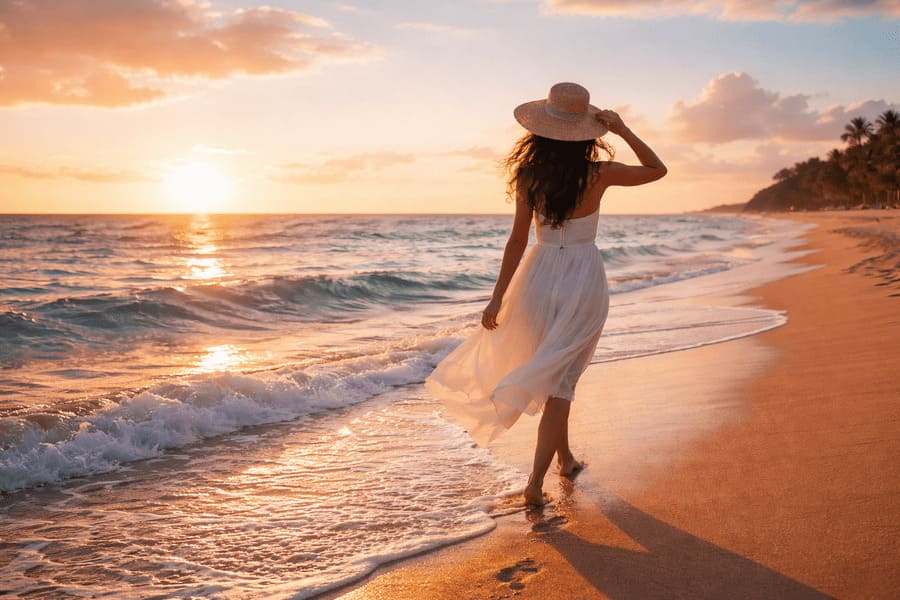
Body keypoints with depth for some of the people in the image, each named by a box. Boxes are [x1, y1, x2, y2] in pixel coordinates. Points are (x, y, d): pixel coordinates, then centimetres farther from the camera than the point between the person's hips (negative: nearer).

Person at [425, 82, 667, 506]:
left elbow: (517, 241, -6)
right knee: (561, 381, 2)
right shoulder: (598, 174, -9)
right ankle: (536, 479, -5)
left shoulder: (529, 176, -5)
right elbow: (657, 169, 7)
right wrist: (623, 130, 1)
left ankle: (565, 458, 37)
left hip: (540, 277, 3)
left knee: (553, 374, 21)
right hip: (583, 280, -2)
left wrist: (498, 298, -1)